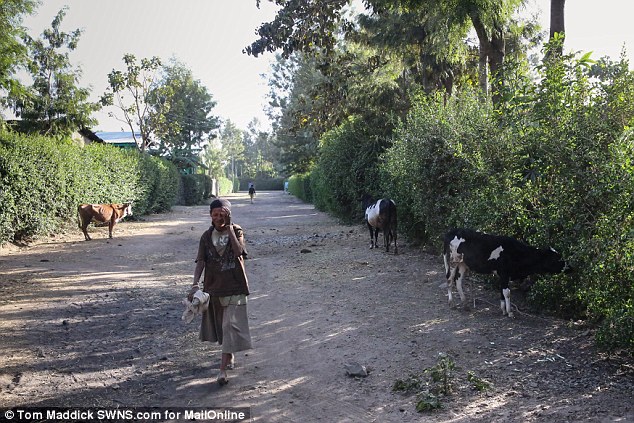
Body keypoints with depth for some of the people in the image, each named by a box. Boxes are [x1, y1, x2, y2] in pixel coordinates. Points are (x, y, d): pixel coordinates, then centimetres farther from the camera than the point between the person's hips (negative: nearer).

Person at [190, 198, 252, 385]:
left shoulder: (237, 231, -5)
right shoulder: (207, 236, 2)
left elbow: (238, 252, -23)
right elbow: (201, 261, -4)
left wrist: (229, 228, -21)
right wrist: (195, 284, -17)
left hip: (235, 287, -4)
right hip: (214, 287, 4)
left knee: (231, 326, -9)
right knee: (219, 325, 17)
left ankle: (223, 369, -9)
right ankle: (229, 355, 40)